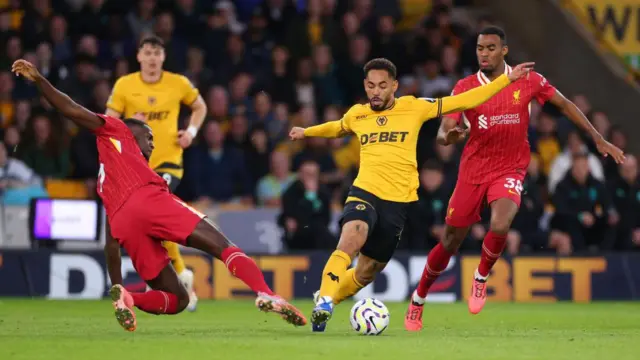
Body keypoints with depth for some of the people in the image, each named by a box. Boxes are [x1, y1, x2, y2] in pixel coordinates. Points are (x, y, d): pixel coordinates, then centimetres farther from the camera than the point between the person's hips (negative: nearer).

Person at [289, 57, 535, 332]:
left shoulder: (414, 108, 2)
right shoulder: (356, 114, 8)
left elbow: (464, 101, 4)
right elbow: (338, 128, 34)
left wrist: (507, 79, 1)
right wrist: (306, 132, 42)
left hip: (398, 201, 0)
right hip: (364, 193, 0)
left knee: (367, 272, 9)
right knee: (350, 241, -32)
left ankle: (327, 300, 33)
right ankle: (324, 301, -32)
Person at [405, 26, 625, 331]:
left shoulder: (528, 81, -6)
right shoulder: (465, 87, -7)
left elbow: (564, 104, 7)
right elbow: (444, 132, -11)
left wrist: (598, 139, 6)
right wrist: (448, 136, -37)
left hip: (510, 170, -1)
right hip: (473, 170, 1)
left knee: (500, 226, -30)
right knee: (450, 242, 5)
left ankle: (481, 279, 0)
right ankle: (417, 300, 27)